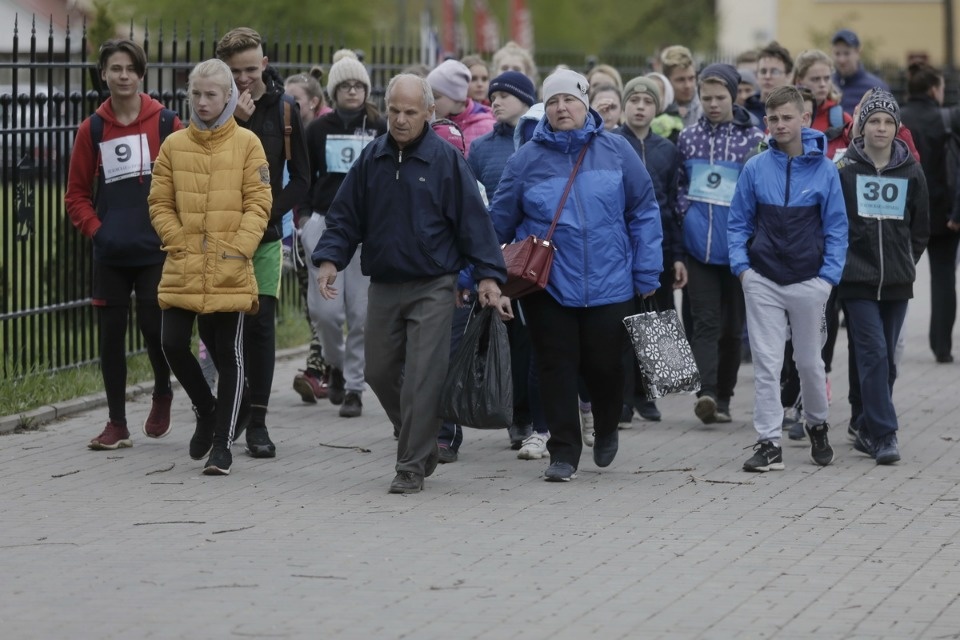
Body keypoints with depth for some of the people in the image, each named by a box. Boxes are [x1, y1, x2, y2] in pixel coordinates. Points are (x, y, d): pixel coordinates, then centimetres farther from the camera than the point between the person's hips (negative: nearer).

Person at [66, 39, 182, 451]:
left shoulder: (166, 124, -1)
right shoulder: (92, 130, 4)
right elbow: (76, 195, 9)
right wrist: (96, 229, -4)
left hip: (157, 251, -2)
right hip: (110, 255, 2)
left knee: (154, 328, -4)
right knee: (110, 335, 3)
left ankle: (162, 393, 26)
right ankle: (116, 424, 12)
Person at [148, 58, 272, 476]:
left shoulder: (247, 144, 0)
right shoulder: (174, 145, 7)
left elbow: (258, 204, -2)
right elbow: (160, 204, 8)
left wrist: (237, 250, -11)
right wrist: (178, 243, -5)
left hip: (229, 270, -2)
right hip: (182, 269, 2)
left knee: (228, 355, 3)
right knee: (173, 343, -4)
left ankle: (222, 444, 10)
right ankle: (206, 410, 22)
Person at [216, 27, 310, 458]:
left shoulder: (283, 111, 2)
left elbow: (301, 179, 4)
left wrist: (268, 213, -10)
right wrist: (235, 121, -18)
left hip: (265, 236, 0)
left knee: (260, 325, -5)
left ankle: (256, 420, -2)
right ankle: (238, 402, 23)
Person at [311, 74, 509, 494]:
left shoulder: (446, 160, -5)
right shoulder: (371, 159, 6)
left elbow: (472, 219, -6)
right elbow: (345, 216, 11)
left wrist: (488, 275, -12)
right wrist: (329, 258, -3)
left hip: (432, 288, -5)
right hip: (383, 286, 5)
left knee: (421, 379, -8)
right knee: (380, 372, 10)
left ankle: (412, 467, -1)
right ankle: (420, 442, 31)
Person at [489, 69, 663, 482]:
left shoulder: (616, 151, 1)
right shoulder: (527, 159, 2)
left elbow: (643, 213, 4)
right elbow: (499, 223, 6)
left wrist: (647, 273, 1)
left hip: (609, 286, 0)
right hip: (547, 286, 0)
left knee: (604, 365, 6)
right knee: (557, 367, 0)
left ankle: (606, 431, 34)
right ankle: (564, 452, 7)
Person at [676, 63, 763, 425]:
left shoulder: (754, 140, -2)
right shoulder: (688, 138, 7)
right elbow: (678, 184, 17)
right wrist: (686, 211, 3)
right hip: (698, 246, 1)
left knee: (732, 326, 8)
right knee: (706, 320, -10)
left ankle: (723, 397, 18)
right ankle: (706, 392, -22)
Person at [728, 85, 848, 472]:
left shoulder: (824, 169, -2)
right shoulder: (755, 169, 1)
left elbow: (836, 226, 1)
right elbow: (738, 222, 7)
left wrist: (829, 276, -6)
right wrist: (741, 265, -4)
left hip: (808, 280, -1)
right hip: (762, 280, 1)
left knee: (810, 361, 12)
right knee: (766, 364, -1)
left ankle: (817, 425, 35)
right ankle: (769, 444, 2)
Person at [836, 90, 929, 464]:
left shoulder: (911, 173, 6)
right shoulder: (844, 170, -2)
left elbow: (920, 227, 15)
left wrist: (907, 262, 8)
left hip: (897, 280, 3)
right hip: (856, 278, -3)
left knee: (886, 359, 7)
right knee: (873, 354, -12)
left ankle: (867, 428, 19)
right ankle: (884, 434, -13)